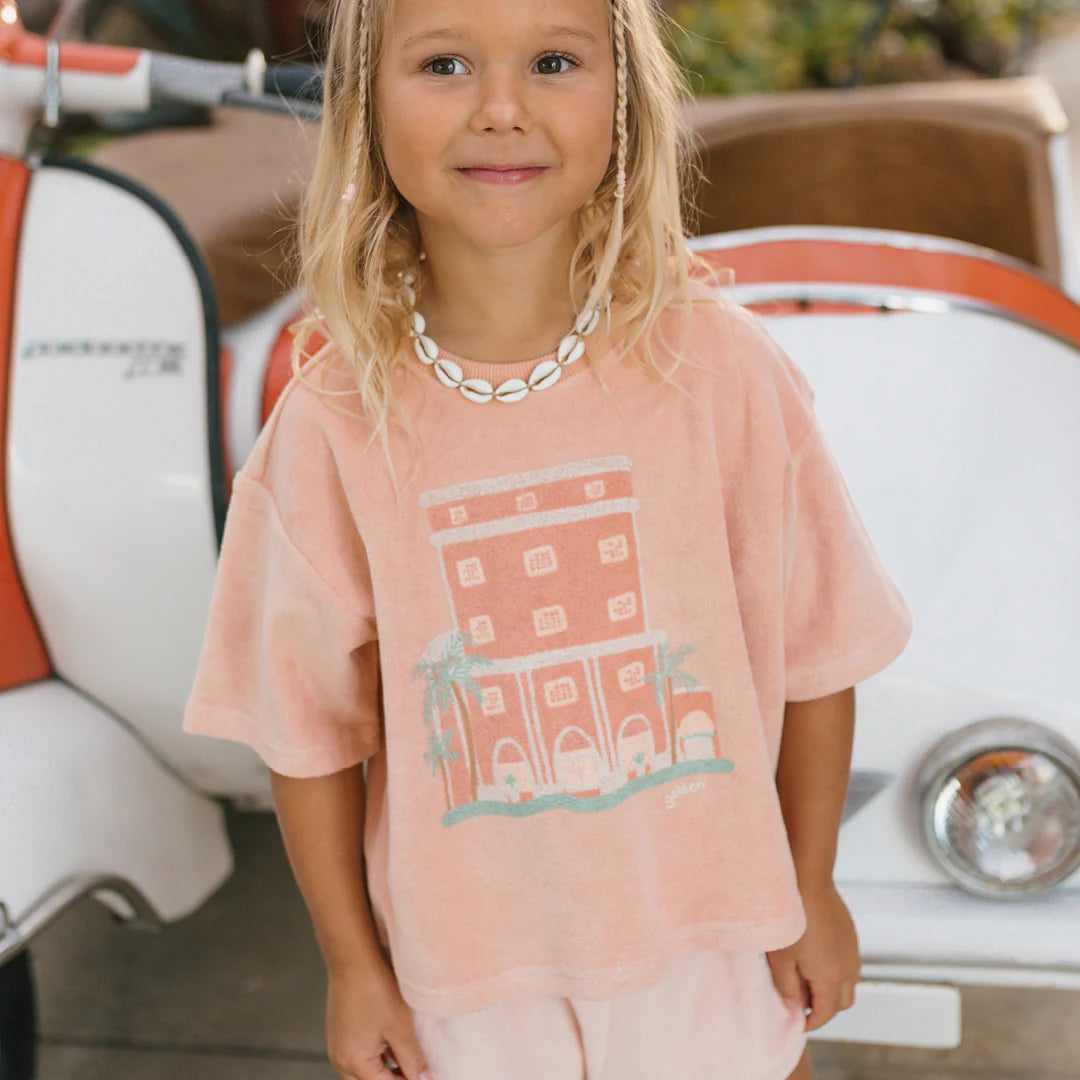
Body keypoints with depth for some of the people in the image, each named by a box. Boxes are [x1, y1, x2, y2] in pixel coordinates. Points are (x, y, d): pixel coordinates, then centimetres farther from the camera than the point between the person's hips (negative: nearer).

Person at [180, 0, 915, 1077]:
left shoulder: (717, 365, -15)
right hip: (465, 944, 0)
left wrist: (812, 889, 3)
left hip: (704, 916, 1)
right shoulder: (330, 423, -15)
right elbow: (310, 725, -5)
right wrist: (352, 964, 2)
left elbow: (809, 651, -5)